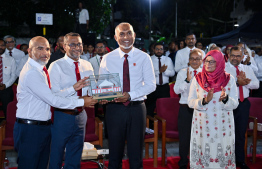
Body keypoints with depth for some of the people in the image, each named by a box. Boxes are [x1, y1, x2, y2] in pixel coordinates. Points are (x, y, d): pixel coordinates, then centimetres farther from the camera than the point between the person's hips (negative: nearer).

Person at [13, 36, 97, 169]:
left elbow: (52, 93, 11)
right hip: (30, 129, -10)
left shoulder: (40, 70, 13)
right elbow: (53, 100, -22)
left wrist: (73, 87, -1)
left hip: (43, 127, 10)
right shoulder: (31, 73, -19)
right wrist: (81, 102, -14)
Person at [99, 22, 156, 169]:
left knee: (136, 152, 9)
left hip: (137, 108, -1)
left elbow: (151, 85, -5)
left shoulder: (144, 58, 0)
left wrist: (130, 95, -18)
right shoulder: (108, 59, 3)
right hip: (115, 108, 1)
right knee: (115, 152, 11)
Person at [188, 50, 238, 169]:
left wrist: (225, 99, -23)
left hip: (223, 126, 0)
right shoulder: (197, 79, 2)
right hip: (202, 126, 0)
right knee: (202, 155, 3)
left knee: (222, 156, 3)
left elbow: (234, 104, -2)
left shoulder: (229, 79, 1)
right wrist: (204, 100, -20)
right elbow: (190, 102, -2)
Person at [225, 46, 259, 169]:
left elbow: (256, 84, 1)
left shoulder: (247, 69, 12)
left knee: (241, 133, 14)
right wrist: (238, 82, -26)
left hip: (243, 103, 4)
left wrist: (245, 82, -17)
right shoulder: (223, 68, -3)